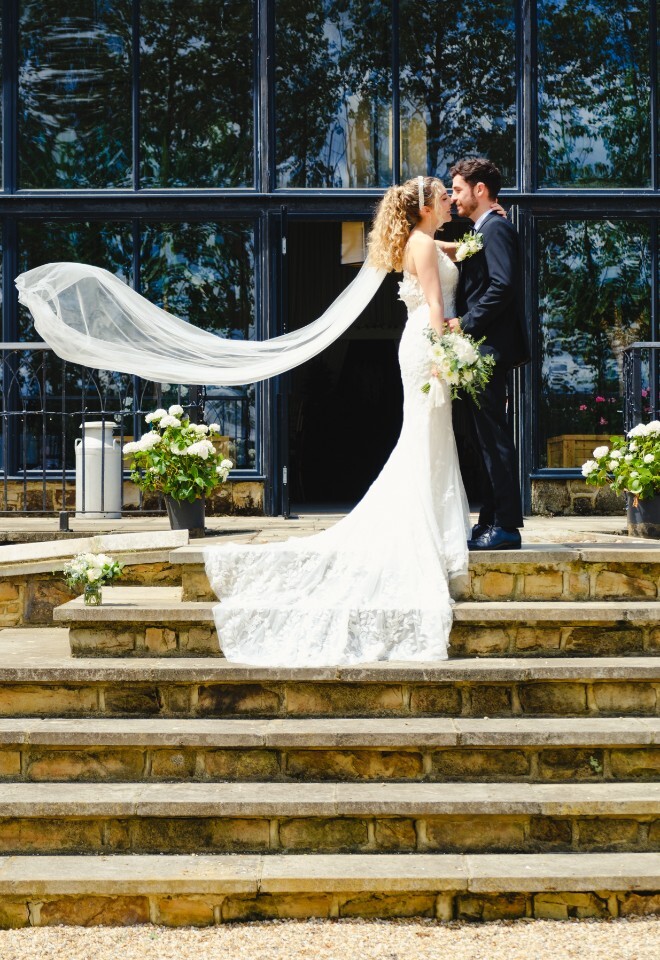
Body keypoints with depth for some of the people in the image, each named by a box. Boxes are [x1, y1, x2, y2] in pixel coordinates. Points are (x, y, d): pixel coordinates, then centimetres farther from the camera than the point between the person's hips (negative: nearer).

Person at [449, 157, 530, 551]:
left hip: (489, 349, -11)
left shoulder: (495, 228, -10)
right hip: (481, 350, 11)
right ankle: (491, 522, 17)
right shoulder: (484, 231, 21)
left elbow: (502, 286, -21)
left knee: (494, 438, -8)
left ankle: (506, 526, -5)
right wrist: (462, 323, 10)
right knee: (488, 440, 12)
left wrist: (465, 323, -18)